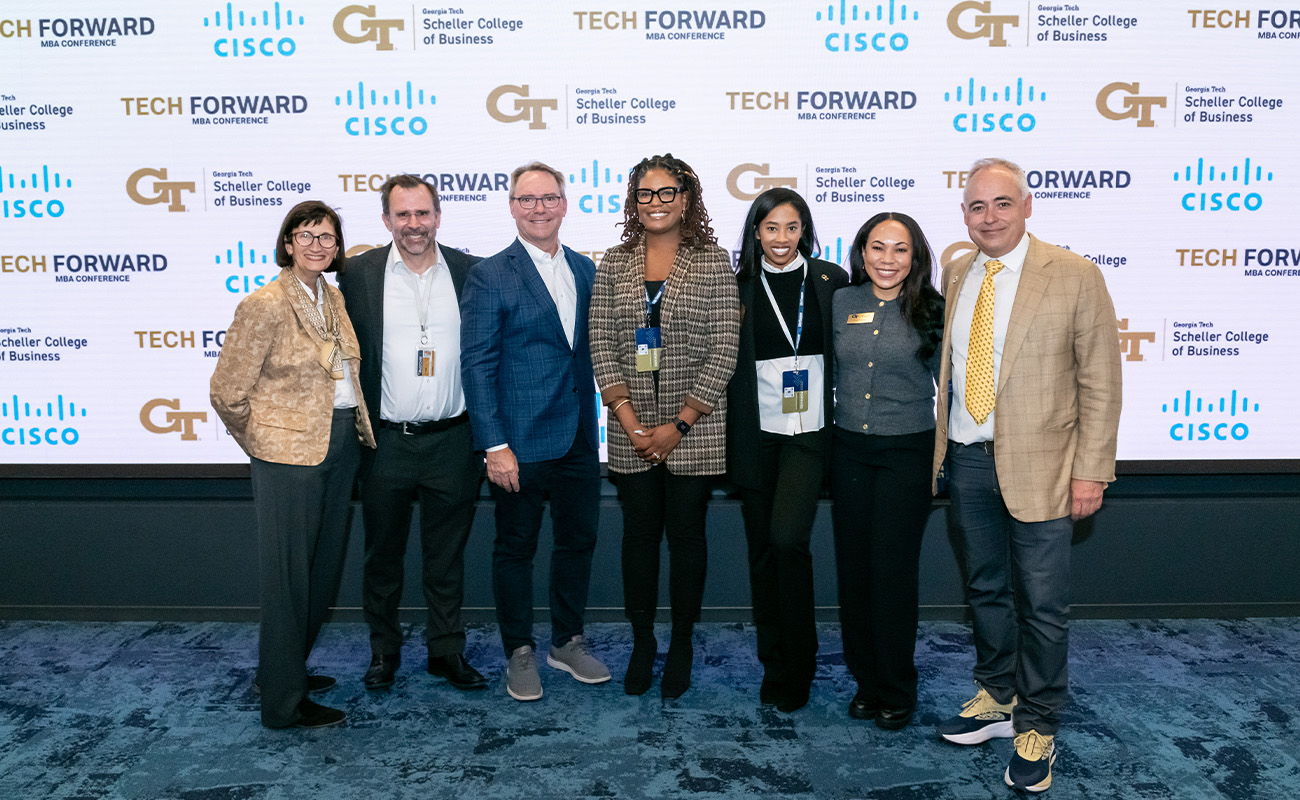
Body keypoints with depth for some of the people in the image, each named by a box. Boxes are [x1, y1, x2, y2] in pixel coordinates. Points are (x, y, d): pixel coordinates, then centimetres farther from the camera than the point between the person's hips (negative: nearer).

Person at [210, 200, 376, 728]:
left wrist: (354, 430, 15)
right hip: (290, 453, -8)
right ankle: (284, 702, 16)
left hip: (340, 446, 8)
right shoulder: (265, 305, -13)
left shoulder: (332, 297, 9)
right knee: (288, 575, 3)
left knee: (324, 569, 17)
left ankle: (282, 671, 36)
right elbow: (227, 392, -10)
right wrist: (263, 445, 3)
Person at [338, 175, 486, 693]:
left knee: (446, 557, 12)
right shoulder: (359, 273, -1)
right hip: (386, 442, 0)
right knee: (382, 554, 14)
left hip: (453, 441, 0)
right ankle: (384, 650, 32)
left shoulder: (470, 271, 1)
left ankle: (447, 651, 27)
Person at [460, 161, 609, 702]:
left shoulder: (584, 269, 10)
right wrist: (494, 445, -16)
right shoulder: (490, 276, -7)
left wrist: (593, 424, 7)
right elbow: (477, 365, -10)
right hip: (521, 443, -5)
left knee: (578, 540, 14)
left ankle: (568, 642, 31)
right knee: (516, 547, 7)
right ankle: (519, 653, 24)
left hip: (579, 439, 5)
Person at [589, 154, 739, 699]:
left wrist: (680, 424, -10)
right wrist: (629, 421, -8)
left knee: (686, 532, 7)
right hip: (631, 431, 2)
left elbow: (724, 351, -6)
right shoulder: (614, 264, 5)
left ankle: (681, 645, 23)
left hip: (694, 429, -2)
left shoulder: (713, 263, -2)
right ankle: (641, 642, 26)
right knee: (639, 532, 9)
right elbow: (602, 346, 1)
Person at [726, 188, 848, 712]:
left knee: (788, 538, -14)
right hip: (755, 429, 2)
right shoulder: (739, 285, 4)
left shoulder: (831, 280, 3)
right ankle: (772, 663, 25)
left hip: (808, 429, -2)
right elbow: (724, 360, 5)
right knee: (761, 546, 8)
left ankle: (796, 667, 5)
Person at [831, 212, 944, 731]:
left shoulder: (931, 311, -4)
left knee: (893, 569, 0)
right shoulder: (841, 303, 3)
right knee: (852, 566, 8)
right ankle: (865, 682, 25)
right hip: (849, 450, 3)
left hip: (908, 452, -3)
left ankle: (897, 693, 18)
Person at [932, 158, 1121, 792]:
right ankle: (996, 698, 36)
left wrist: (1091, 471, -11)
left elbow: (1100, 382, -7)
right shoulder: (956, 274, 7)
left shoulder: (1074, 276, -8)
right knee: (986, 589, 17)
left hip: (1039, 464, -4)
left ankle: (1036, 728, 23)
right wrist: (941, 444, 7)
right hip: (968, 460, 5)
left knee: (1041, 603, 5)